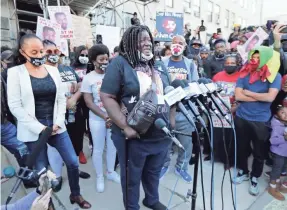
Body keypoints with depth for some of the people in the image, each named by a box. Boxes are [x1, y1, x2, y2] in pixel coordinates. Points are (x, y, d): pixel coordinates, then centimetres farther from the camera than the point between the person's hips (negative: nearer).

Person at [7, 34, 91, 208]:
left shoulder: (53, 70, 5)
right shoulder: (15, 72, -5)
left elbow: (61, 99, 6)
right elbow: (15, 106, -9)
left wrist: (58, 122, -6)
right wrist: (39, 128, -14)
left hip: (56, 126, 3)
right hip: (33, 131, -3)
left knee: (73, 162, 6)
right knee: (42, 170, 9)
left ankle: (76, 194, 31)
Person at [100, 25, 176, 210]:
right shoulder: (120, 63, -9)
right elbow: (107, 97, -16)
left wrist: (172, 119, 8)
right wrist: (125, 126, -22)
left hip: (161, 133, 6)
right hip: (135, 135, -5)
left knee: (154, 171, 25)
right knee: (132, 176, 15)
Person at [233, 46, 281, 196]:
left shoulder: (274, 76, -6)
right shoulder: (244, 74, -1)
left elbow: (270, 97, -20)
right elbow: (238, 96, -10)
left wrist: (248, 93, -11)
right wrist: (260, 97, -13)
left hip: (261, 121, -2)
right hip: (241, 118, 2)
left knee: (259, 153, 12)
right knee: (242, 148, 18)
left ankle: (254, 178, 35)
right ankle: (243, 172, 41)